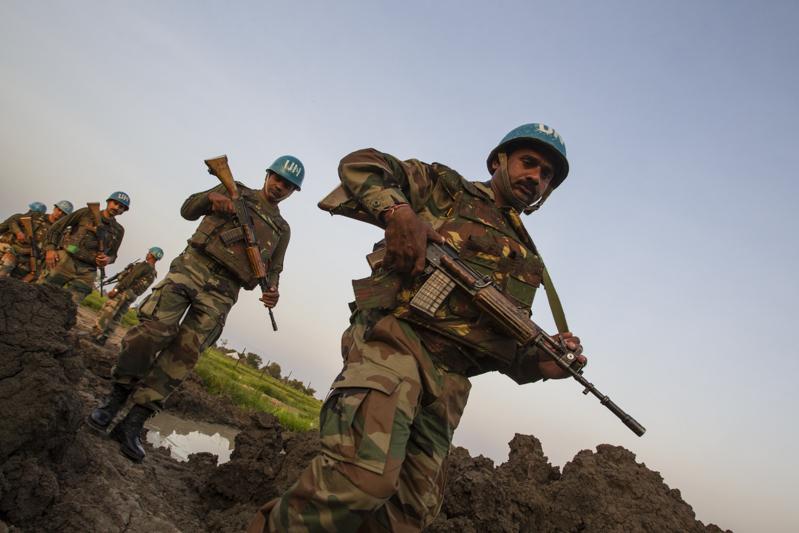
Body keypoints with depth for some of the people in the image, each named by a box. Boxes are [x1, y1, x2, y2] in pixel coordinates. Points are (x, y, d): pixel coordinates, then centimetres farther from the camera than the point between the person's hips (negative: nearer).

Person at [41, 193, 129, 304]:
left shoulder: (118, 231, 15)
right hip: (66, 260, -2)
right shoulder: (87, 213, 7)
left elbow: (113, 254, 21)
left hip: (86, 273, 2)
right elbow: (56, 227, 7)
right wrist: (50, 248, -5)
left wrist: (108, 259, -3)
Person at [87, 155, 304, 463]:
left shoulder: (282, 229, 20)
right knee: (155, 328, -18)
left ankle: (133, 423, -3)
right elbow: (188, 210, 11)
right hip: (192, 266, -1)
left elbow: (272, 269, 17)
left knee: (184, 354, -9)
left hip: (222, 292, 1)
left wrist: (271, 290, -6)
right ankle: (115, 399, 0)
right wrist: (211, 197, -12)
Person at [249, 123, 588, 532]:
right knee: (364, 475, -28)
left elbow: (506, 339, 27)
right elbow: (360, 164, 5)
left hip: (448, 382, 7)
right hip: (396, 337, -6)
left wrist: (539, 363, 5)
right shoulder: (448, 188, 13)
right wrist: (397, 210, -15)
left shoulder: (528, 260, 27)